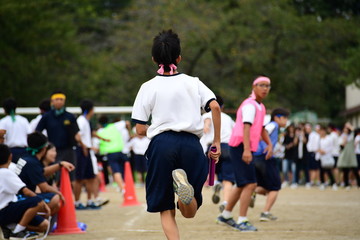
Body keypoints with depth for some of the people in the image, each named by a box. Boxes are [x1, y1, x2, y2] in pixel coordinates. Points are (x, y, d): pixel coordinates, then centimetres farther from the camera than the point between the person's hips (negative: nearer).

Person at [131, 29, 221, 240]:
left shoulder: (149, 87, 6)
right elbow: (215, 107, -6)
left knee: (166, 211, 8)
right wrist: (217, 142, 1)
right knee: (190, 212, 9)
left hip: (162, 144, -1)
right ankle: (185, 182, -25)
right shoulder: (193, 82, 9)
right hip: (191, 144, 1)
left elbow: (140, 130, 4)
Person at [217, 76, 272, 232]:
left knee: (242, 185, 19)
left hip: (245, 149, 10)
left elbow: (261, 128, 29)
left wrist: (269, 143, 12)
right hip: (240, 148, -10)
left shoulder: (261, 107, 18)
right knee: (250, 184, -15)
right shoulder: (250, 105, -13)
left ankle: (225, 216, 31)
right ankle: (242, 222, -14)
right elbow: (246, 127, -25)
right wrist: (246, 149, -37)